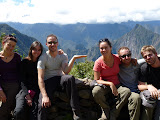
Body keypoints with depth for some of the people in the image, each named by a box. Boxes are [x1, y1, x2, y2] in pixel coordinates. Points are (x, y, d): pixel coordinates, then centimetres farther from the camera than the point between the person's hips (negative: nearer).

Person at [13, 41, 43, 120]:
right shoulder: (25, 62, 8)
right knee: (18, 112, -25)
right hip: (25, 90, 0)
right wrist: (27, 95, -11)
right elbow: (22, 80, 2)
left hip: (37, 91, 0)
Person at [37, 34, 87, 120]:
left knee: (70, 78, -33)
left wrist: (73, 58, -27)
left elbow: (66, 71, -14)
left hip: (59, 79, 2)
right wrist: (44, 96, -26)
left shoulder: (63, 56, 4)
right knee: (42, 105, -30)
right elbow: (40, 78, -14)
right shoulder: (43, 58, -5)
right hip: (48, 81, -2)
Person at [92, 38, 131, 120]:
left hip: (117, 85, 2)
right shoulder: (98, 62, -10)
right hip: (104, 86, -2)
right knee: (95, 91, -35)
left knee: (127, 91, -30)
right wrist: (110, 83, -22)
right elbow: (96, 80, -10)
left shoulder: (117, 58, -5)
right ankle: (106, 110, -7)